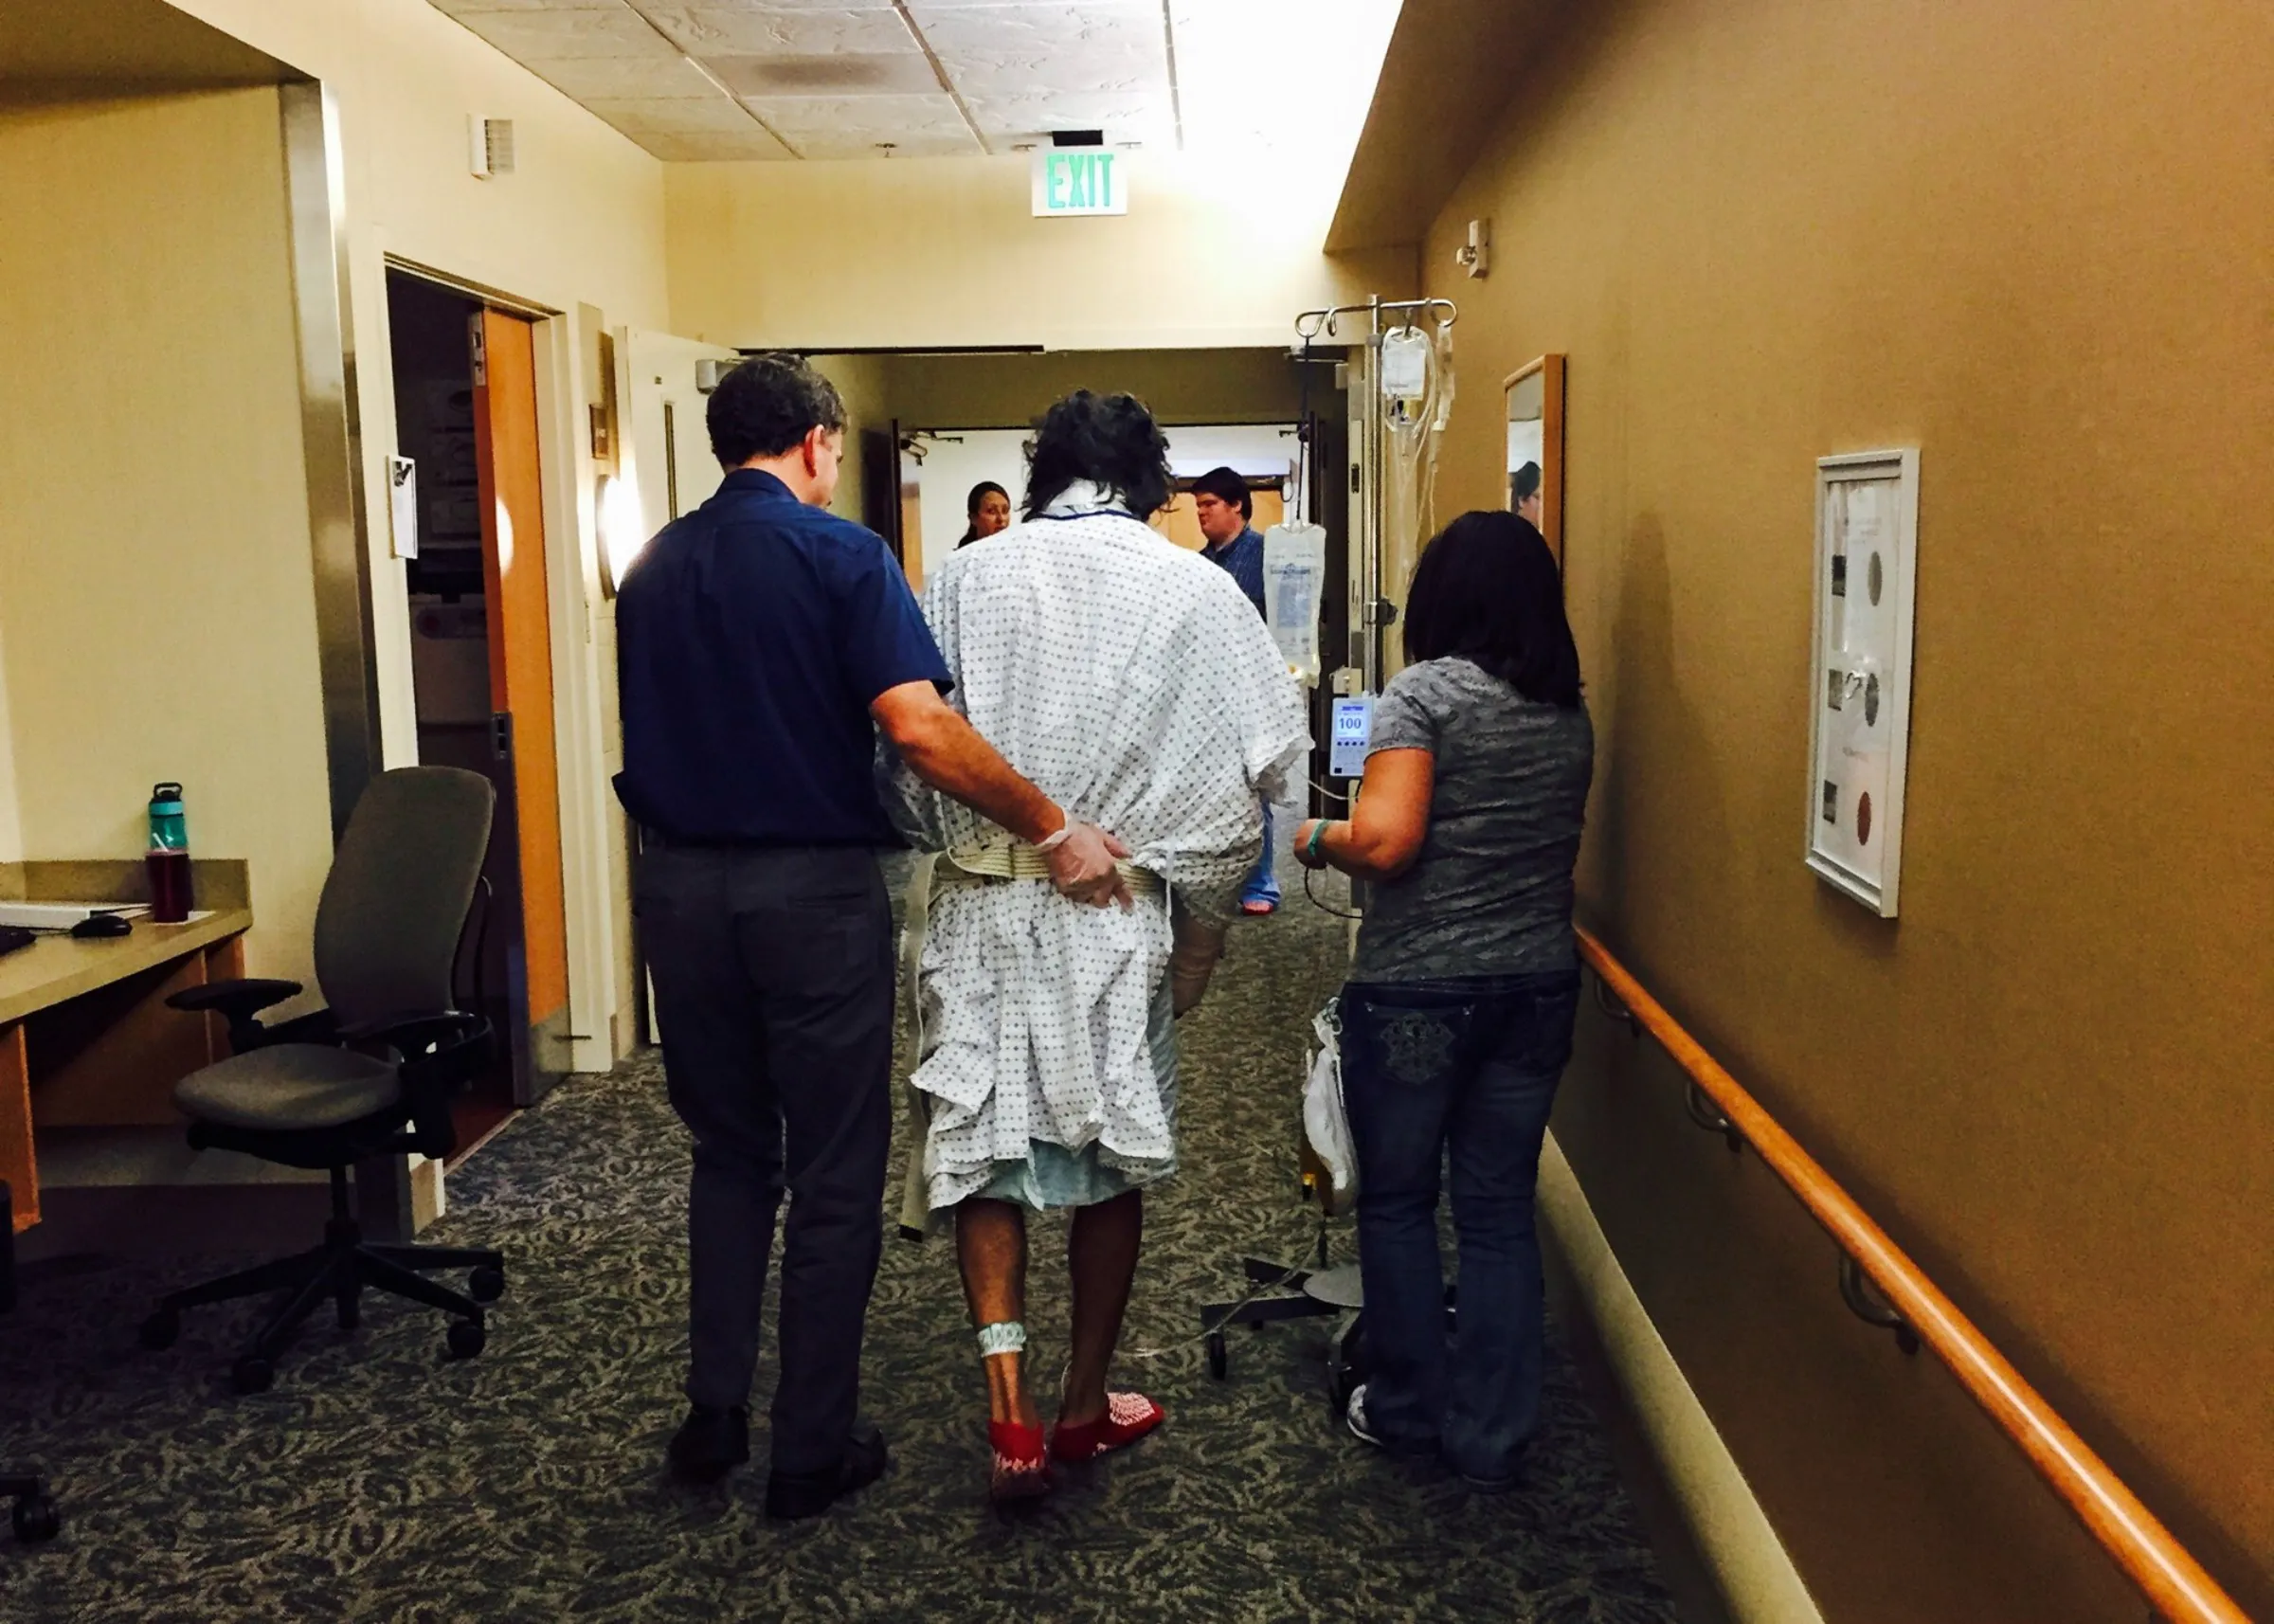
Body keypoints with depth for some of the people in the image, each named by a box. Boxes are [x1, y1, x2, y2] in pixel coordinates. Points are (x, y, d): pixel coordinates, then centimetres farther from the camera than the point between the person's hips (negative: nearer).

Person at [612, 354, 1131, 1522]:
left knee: (728, 1153, 20)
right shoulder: (840, 554, -10)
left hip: (678, 886, 6)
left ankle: (713, 1416, 25)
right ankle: (813, 1454, 16)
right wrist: (1055, 832, -16)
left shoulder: (652, 569, 8)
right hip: (811, 889, -5)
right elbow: (919, 728, -20)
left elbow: (645, 741, 13)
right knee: (833, 1176, 7)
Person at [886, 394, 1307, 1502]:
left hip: (979, 902, 1)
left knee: (983, 1144, 9)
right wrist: (1201, 921, 6)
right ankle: (1086, 1404, 26)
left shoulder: (966, 578, 0)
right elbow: (1257, 756, -3)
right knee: (1114, 1153, 13)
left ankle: (1009, 1407, -2)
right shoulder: (1193, 590, -2)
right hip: (1121, 911, 0)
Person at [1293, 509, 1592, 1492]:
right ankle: (1491, 1438, 20)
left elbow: (1384, 842, -21)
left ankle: (1407, 1412, 25)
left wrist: (1318, 841, -3)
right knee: (1501, 1212, 12)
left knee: (1396, 1201, 12)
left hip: (1417, 987, -5)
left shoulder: (1425, 692, -12)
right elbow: (1561, 849, 12)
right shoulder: (1570, 713, 7)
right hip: (1538, 981, 6)